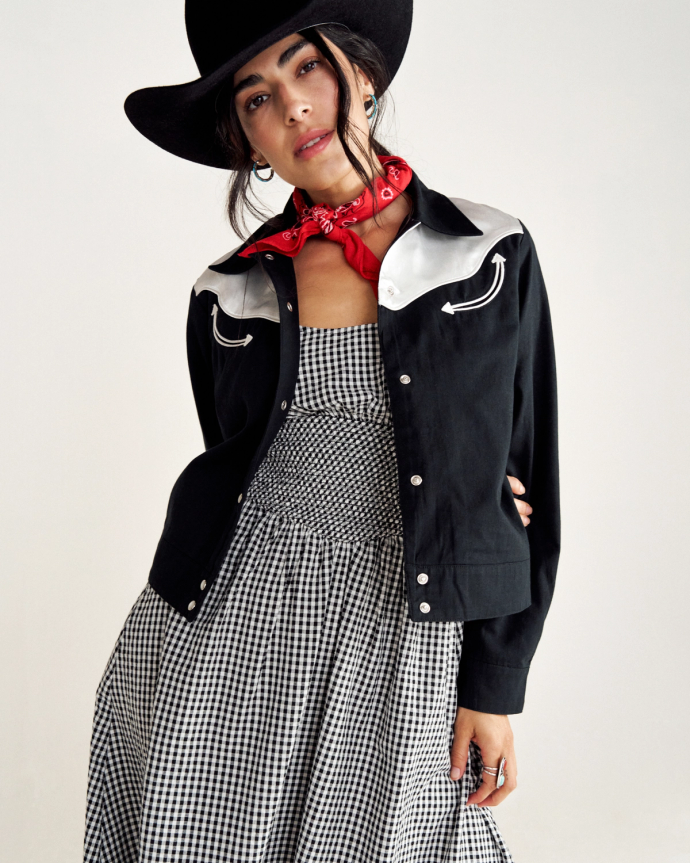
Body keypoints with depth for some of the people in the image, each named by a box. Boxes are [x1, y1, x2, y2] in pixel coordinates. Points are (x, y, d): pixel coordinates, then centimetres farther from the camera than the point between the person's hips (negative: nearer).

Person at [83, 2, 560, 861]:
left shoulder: (491, 257, -3)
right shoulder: (229, 293, 1)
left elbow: (526, 480, -1)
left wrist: (493, 687, -2)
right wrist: (435, 495, 1)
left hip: (404, 635, -1)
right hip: (230, 625, 2)